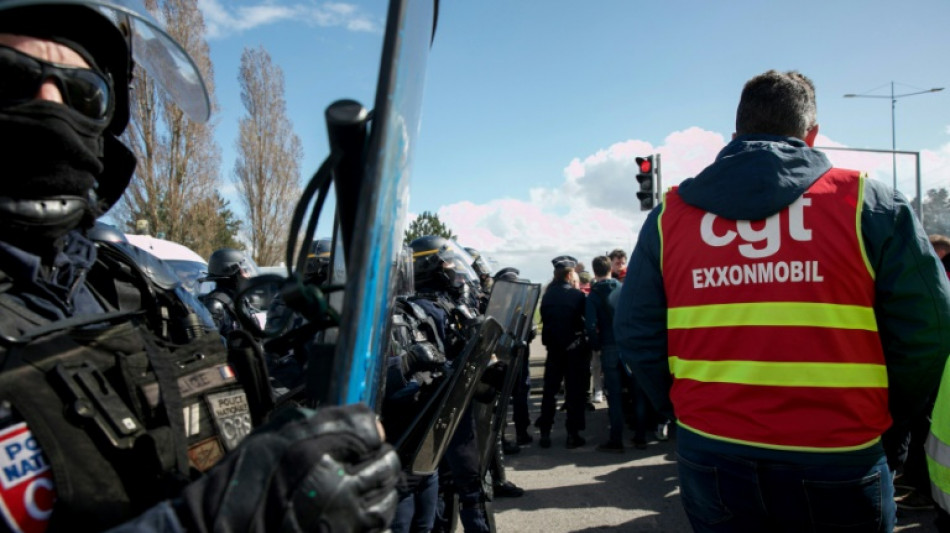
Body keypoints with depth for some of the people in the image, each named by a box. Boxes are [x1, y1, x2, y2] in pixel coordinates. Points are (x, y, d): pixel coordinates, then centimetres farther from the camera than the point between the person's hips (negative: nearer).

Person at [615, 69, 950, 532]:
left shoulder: (669, 214, -1)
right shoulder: (868, 203, -5)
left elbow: (636, 334, -1)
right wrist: (884, 418, 10)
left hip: (709, 458, 2)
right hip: (836, 463, -1)